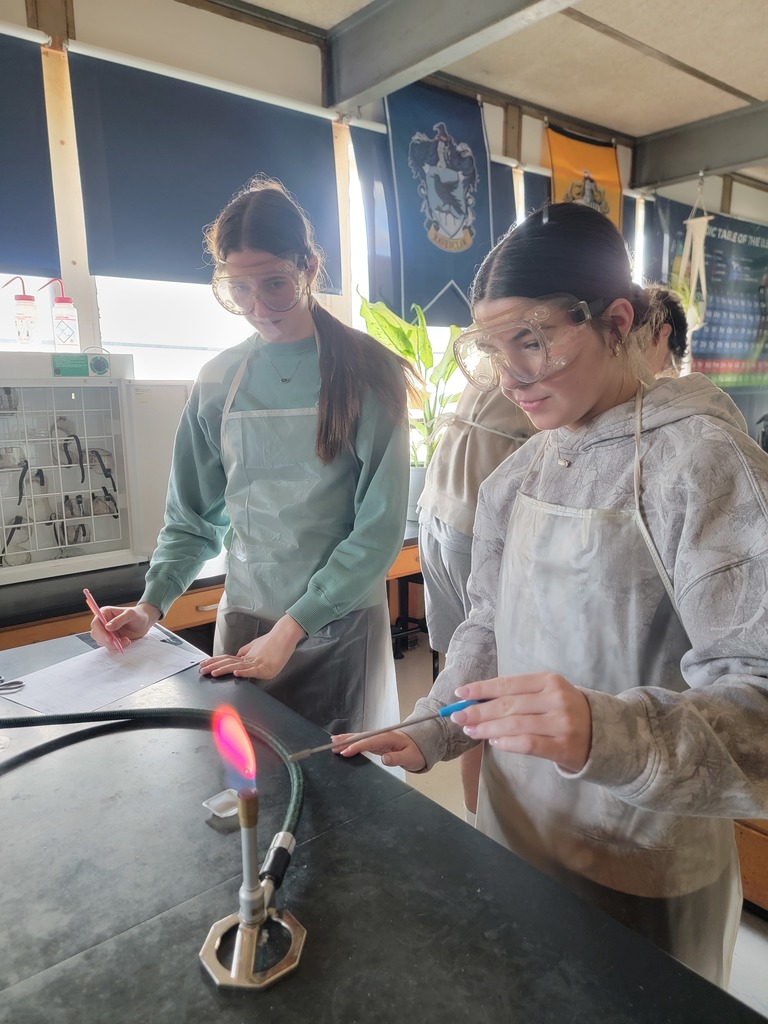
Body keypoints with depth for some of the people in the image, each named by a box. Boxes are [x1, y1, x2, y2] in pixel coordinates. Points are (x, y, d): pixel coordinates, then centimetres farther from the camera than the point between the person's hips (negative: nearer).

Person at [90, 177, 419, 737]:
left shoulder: (366, 373, -8)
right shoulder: (218, 381, 1)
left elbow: (380, 528, -13)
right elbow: (195, 516, 8)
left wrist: (291, 628, -16)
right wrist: (151, 605, -6)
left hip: (340, 624, -2)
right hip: (244, 624, 3)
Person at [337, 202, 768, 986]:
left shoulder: (702, 457, -20)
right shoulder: (516, 476, 0)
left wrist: (605, 732, -41)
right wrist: (430, 735, -5)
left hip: (639, 886, -5)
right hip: (514, 833, 6)